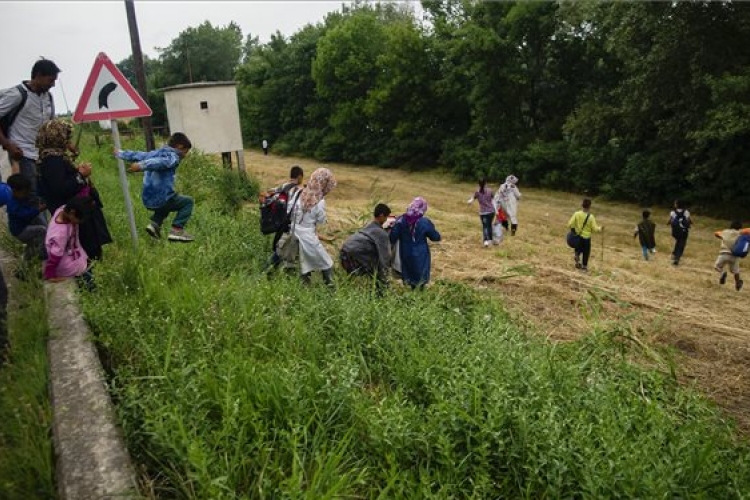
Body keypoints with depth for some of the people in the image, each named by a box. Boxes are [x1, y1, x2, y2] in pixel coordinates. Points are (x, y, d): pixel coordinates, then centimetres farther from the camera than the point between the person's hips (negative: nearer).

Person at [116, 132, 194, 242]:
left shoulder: (155, 153, 16)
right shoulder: (173, 157, -8)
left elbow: (137, 155, 29)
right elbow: (158, 162, -28)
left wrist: (120, 153, 45)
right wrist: (142, 165, -44)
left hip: (148, 200, 8)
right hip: (161, 198, -8)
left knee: (166, 204, 38)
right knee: (188, 202, 11)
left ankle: (155, 223, 18)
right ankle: (177, 230, -2)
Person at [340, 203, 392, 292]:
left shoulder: (367, 227, 20)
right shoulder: (381, 233, -5)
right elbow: (384, 258, -4)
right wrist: (384, 282, 1)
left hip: (343, 255, 9)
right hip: (353, 257, -9)